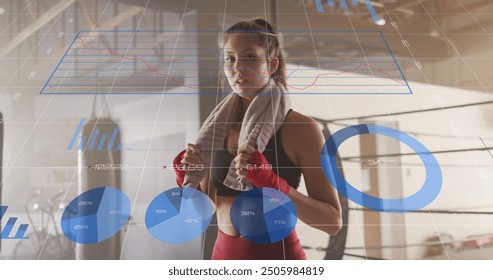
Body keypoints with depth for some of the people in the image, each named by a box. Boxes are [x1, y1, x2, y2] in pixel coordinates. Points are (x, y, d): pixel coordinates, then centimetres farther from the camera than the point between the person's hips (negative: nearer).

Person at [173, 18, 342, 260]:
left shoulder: (300, 127, -13)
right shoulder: (218, 127, 0)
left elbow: (332, 221, -15)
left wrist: (272, 182, -26)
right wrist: (188, 180, -10)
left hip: (278, 255, -4)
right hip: (224, 253, 4)